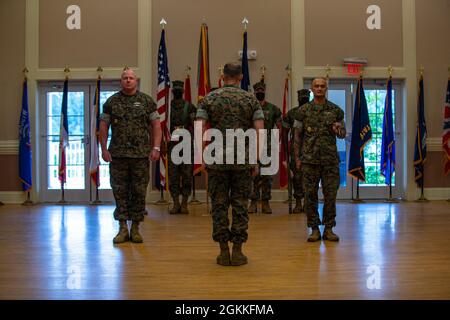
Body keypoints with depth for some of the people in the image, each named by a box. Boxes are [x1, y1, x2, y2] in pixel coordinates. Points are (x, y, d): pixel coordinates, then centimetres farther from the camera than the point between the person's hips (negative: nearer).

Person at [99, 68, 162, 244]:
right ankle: (123, 228, 13)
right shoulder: (111, 101, 7)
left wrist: (156, 147, -6)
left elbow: (156, 125, 3)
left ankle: (135, 228, 15)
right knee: (120, 191, 4)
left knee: (139, 192, 4)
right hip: (117, 155, 1)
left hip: (141, 154, -1)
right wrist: (104, 149, -1)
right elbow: (103, 126, 8)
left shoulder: (146, 101, 5)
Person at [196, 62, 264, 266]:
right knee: (240, 205, 6)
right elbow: (259, 131, -3)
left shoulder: (209, 98, 3)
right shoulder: (251, 99, 4)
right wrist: (256, 160, 2)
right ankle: (237, 251, 9)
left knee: (219, 205, 6)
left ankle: (223, 252, 10)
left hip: (217, 160, 0)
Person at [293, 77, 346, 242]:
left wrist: (337, 130, -11)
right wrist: (297, 157, 2)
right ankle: (314, 229, 13)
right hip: (309, 159, -1)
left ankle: (328, 229, 15)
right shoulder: (304, 110, 4)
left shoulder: (336, 110, 6)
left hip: (330, 160, 1)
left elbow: (343, 134, 13)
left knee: (330, 195, 3)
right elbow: (297, 135, 6)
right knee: (311, 195, 2)